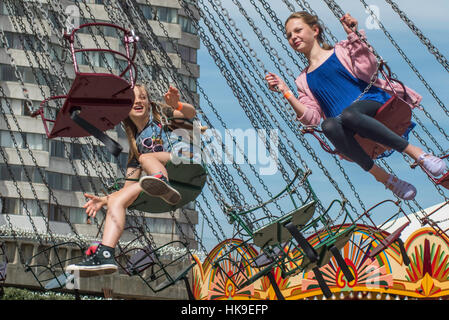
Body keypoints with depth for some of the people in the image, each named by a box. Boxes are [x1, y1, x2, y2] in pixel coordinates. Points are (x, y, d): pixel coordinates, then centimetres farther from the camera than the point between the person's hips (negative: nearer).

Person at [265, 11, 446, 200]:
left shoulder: (341, 50, 19)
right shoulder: (304, 81, 25)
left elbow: (368, 69, -1)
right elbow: (311, 118, 10)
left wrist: (355, 36, -6)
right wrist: (286, 93, 2)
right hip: (351, 132, 2)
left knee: (347, 115, -38)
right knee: (329, 125, -35)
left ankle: (415, 152, -32)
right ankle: (383, 177, -30)